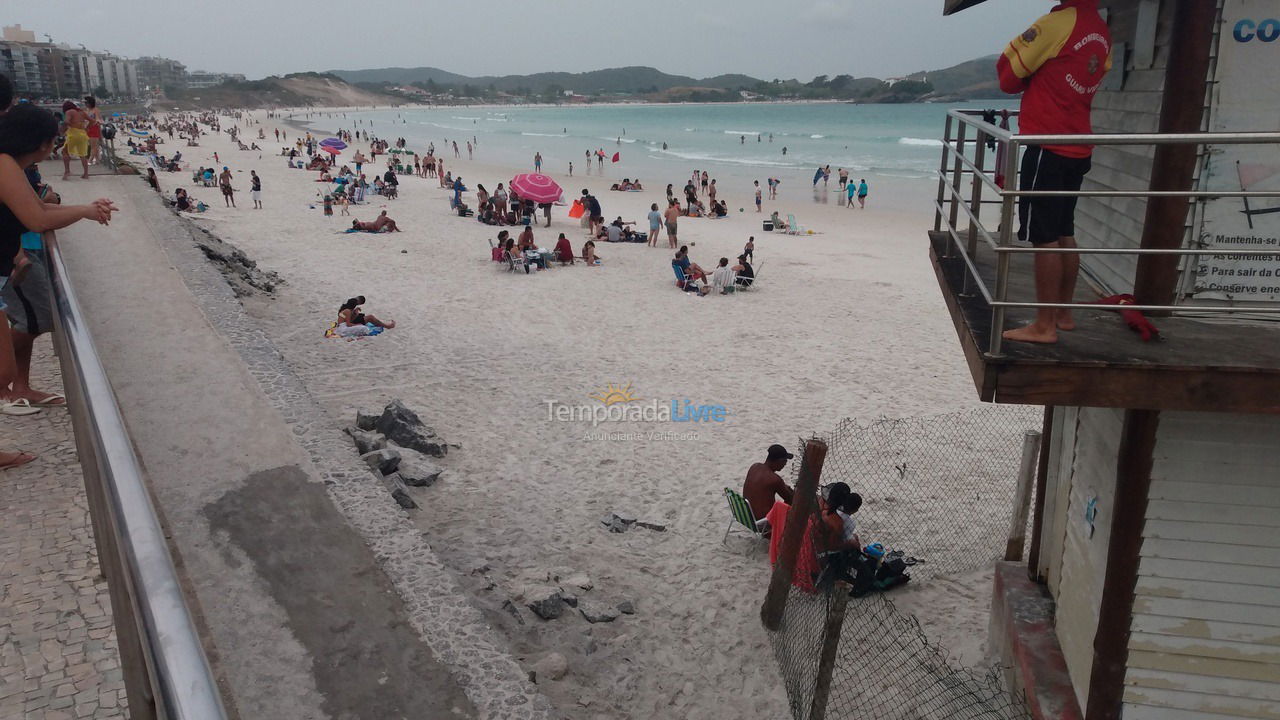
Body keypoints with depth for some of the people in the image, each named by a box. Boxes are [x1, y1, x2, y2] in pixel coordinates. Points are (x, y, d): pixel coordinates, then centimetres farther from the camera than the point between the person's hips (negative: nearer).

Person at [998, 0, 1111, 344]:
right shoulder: (1102, 32, 13)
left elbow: (1009, 72, -7)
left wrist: (1029, 78, 10)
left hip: (1048, 147, -8)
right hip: (1078, 147, 9)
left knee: (1044, 238, -6)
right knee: (1063, 233, 15)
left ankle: (1044, 326, -4)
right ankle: (1063, 313, 22)